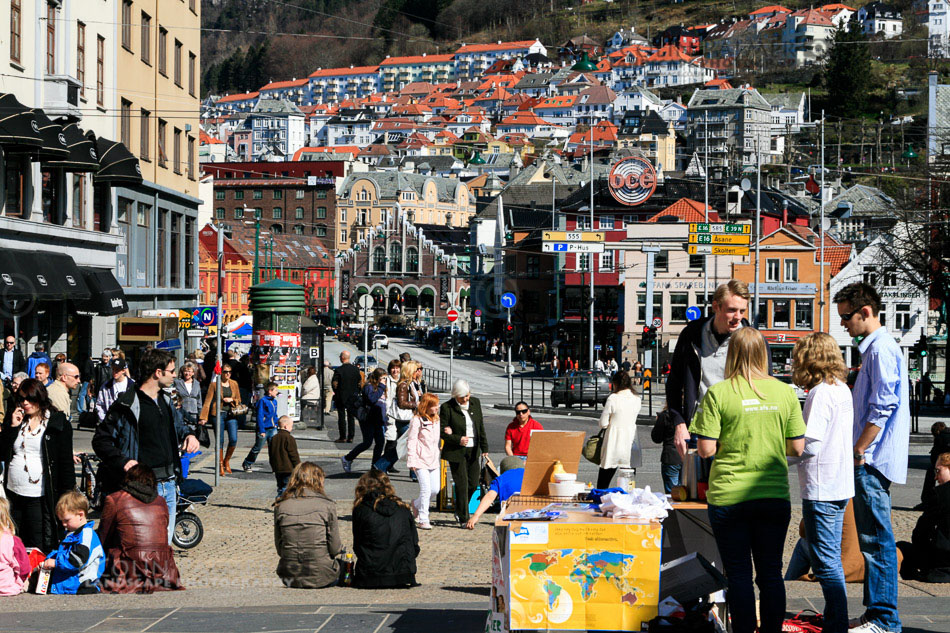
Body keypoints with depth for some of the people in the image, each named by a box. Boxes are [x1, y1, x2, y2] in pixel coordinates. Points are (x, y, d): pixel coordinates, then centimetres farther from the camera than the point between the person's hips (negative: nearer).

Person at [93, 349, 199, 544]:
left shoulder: (166, 401, 12)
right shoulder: (127, 405, -11)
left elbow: (179, 425, 29)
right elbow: (101, 440, -8)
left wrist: (189, 436, 6)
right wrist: (122, 461, -22)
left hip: (169, 485, 8)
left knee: (164, 542, 12)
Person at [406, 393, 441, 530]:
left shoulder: (436, 420, 13)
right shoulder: (417, 421, -10)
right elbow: (411, 441, -10)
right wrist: (412, 461, -13)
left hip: (433, 460, 7)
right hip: (421, 460, -7)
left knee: (435, 489, 4)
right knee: (426, 489, -12)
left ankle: (417, 504, 31)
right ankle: (422, 520, -3)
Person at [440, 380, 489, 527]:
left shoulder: (475, 403, 5)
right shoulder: (447, 408, -10)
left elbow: (481, 426, 11)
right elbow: (442, 431, -8)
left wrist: (484, 448, 9)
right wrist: (458, 440, -21)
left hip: (473, 450, 5)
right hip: (456, 452, -5)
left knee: (473, 484, 7)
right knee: (462, 485, -6)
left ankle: (460, 511, 29)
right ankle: (463, 518, 3)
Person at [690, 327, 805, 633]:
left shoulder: (718, 393, -7)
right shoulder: (785, 392, 2)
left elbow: (706, 449, -9)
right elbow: (797, 448, 4)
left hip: (729, 496, -2)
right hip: (775, 494, 3)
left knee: (738, 574, 4)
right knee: (771, 573, 10)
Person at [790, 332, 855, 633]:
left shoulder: (820, 393, -15)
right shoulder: (842, 390, 12)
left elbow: (809, 444, -19)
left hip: (821, 487, -9)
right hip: (841, 486, 9)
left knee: (826, 563, -5)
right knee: (832, 559, 16)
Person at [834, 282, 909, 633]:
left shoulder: (882, 349, -13)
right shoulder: (875, 348, 19)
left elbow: (883, 407, -20)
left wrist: (858, 450, -17)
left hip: (873, 460, -11)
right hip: (871, 461, 11)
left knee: (876, 541, -9)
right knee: (873, 540, 13)